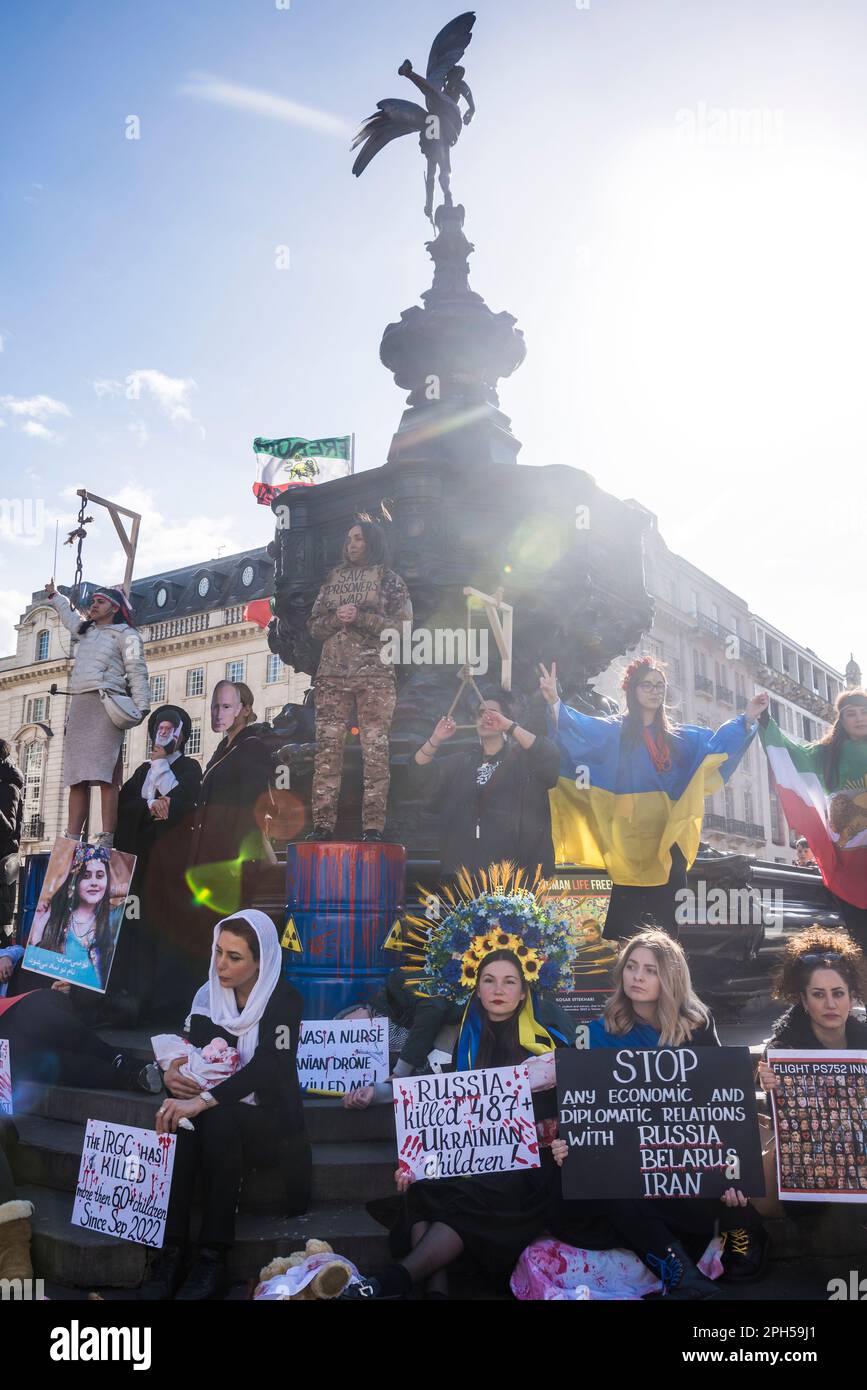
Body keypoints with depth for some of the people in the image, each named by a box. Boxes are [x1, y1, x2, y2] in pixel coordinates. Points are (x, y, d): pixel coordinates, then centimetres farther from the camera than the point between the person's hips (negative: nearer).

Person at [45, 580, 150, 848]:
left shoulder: (125, 634, 5)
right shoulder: (85, 630, 27)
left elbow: (137, 671, -5)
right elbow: (69, 614, 50)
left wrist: (142, 705, -16)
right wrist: (54, 595, 61)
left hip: (105, 704, -7)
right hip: (78, 705, 7)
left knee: (105, 776, -16)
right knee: (76, 778, 1)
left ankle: (106, 841, -23)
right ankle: (70, 841, 0)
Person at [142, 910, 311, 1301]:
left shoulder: (283, 1001, -14)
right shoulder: (208, 997, 3)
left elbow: (267, 1067, -28)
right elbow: (190, 1056, 4)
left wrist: (202, 1101, -41)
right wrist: (172, 1074, -22)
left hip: (270, 1120, -4)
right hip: (220, 1116, 4)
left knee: (215, 1120, -34)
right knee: (178, 1117, -29)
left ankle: (213, 1255, -27)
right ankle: (171, 1249, -27)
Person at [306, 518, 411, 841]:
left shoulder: (388, 579, 9)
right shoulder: (332, 578, 20)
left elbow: (403, 625, 0)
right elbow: (314, 625, 17)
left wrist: (361, 617, -9)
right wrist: (336, 618, -4)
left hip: (374, 675, -3)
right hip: (332, 674, 3)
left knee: (375, 750, -7)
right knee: (327, 748, -4)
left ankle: (373, 827, -5)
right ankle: (323, 824, -2)